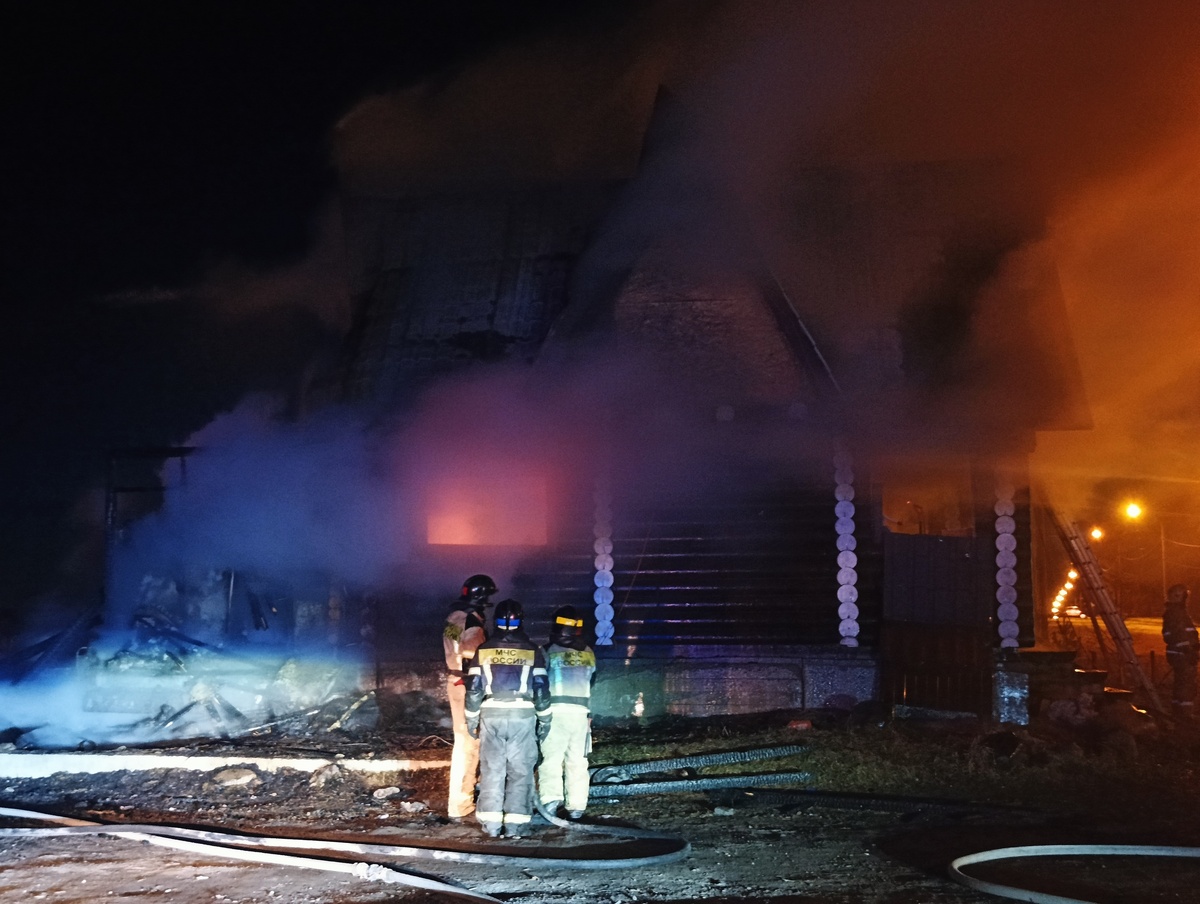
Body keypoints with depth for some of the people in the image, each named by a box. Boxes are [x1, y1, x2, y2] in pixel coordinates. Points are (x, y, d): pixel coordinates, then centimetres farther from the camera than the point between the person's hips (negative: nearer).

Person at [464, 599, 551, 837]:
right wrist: (544, 720, 8)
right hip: (523, 716, -1)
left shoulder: (484, 650, 2)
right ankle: (516, 823, -2)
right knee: (520, 770, 3)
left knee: (492, 769, 7)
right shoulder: (532, 651, -1)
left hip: (491, 715, 1)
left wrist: (471, 719, 11)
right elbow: (541, 688, -1)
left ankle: (491, 823, 6)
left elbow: (474, 688, 2)